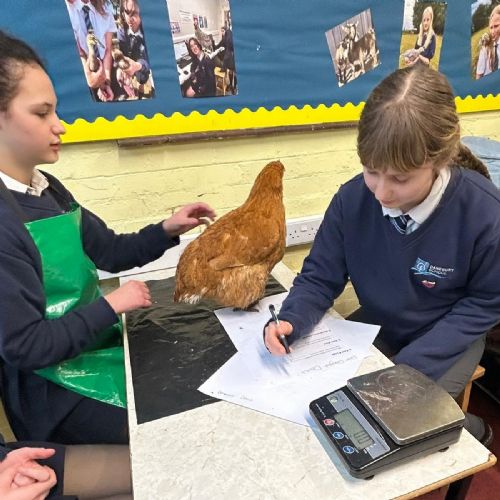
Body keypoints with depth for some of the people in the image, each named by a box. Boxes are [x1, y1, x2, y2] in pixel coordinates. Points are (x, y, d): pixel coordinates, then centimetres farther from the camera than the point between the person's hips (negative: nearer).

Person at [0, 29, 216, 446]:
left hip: (104, 345, 8)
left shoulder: (47, 188, 2)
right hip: (57, 391, -7)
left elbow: (111, 251, 9)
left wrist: (167, 230, -4)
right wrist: (112, 305, -17)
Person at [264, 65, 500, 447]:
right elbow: (320, 277, -10)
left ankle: (467, 429, 18)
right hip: (375, 328, 4)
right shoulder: (352, 198, -21)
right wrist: (291, 320, -32)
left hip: (446, 342, -3)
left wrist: (411, 364, -23)